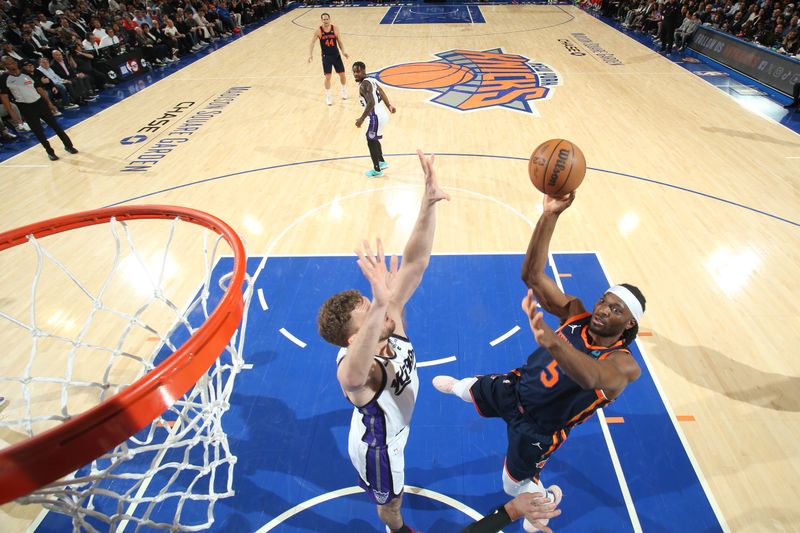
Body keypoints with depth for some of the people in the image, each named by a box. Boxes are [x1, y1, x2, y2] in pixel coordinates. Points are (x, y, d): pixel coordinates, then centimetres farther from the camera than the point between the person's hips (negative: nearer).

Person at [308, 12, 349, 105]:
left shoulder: (335, 29, -3)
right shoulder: (318, 31, -7)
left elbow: (340, 41, 3)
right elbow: (312, 42, 0)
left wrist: (343, 51, -11)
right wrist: (310, 54, -11)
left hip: (336, 55, 2)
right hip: (326, 56, -2)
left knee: (342, 74, 6)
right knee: (328, 77, -6)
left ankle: (344, 91, 34)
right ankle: (328, 97, 7)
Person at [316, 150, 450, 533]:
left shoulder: (390, 316, -30)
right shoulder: (352, 369, -46)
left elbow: (414, 263, -38)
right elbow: (355, 375, -73)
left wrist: (428, 203, -50)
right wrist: (379, 305, -88)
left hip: (391, 429, 6)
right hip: (377, 447, -5)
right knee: (391, 502, 30)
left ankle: (387, 488, 76)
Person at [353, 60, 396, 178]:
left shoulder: (364, 84, -18)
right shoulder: (371, 80, 11)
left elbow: (371, 103, -29)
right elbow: (381, 92, 22)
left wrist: (362, 119, -26)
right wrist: (389, 106, 31)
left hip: (376, 117, -9)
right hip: (382, 114, 9)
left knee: (371, 142, 4)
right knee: (374, 139, 25)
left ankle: (377, 170, 15)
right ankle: (382, 162, 38)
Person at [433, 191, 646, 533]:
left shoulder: (625, 365, -30)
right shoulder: (576, 314, -18)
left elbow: (592, 378, -56)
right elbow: (532, 275, -30)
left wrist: (551, 340, -78)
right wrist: (550, 215, -43)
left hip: (538, 427, -3)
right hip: (515, 388, 4)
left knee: (514, 486, 16)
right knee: (473, 389, 30)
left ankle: (548, 498, 52)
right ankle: (457, 387, 68)